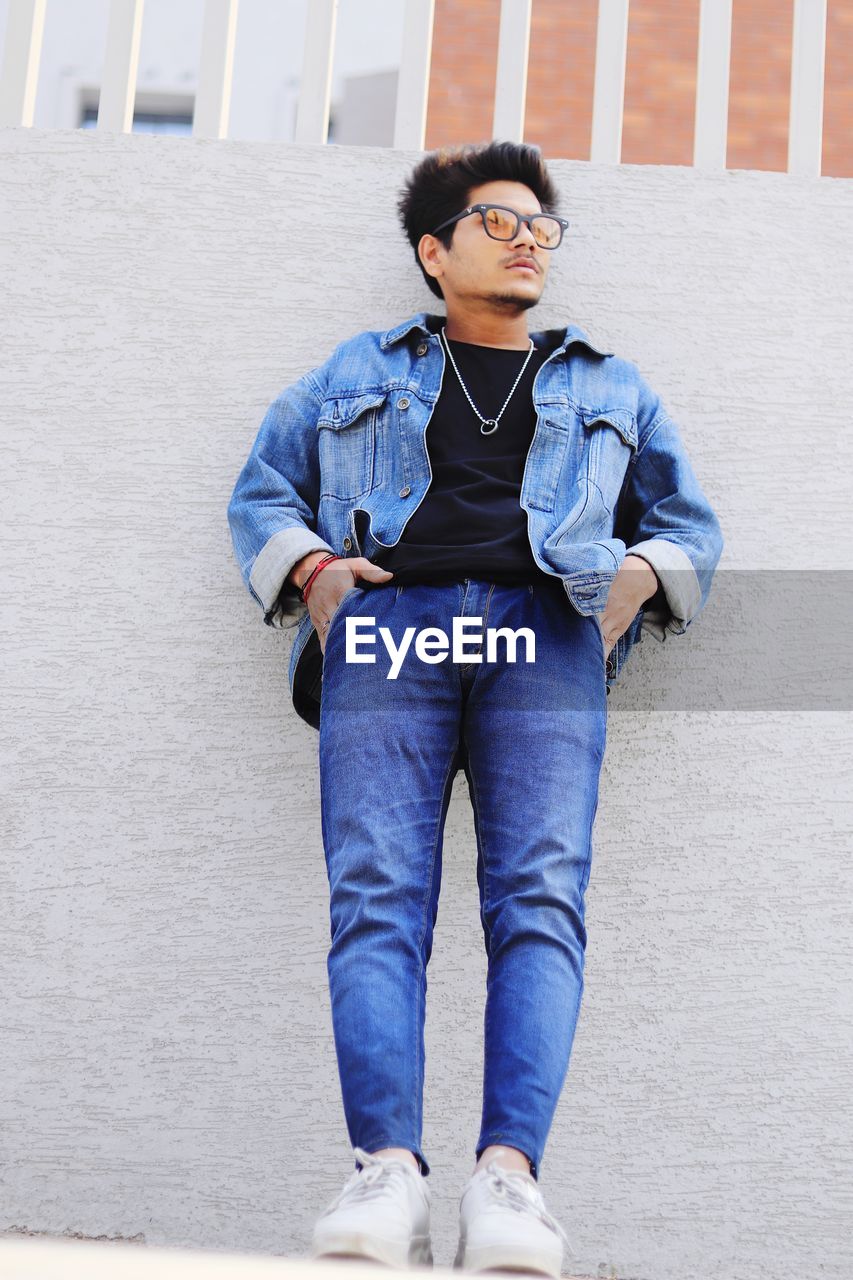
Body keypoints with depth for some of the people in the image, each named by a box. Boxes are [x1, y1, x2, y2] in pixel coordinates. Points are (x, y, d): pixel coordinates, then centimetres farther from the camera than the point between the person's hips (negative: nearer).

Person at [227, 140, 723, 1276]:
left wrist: (641, 576, 9)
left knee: (541, 895, -23)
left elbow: (691, 523, 32)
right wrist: (309, 565, 7)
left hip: (546, 632, 0)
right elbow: (262, 489, 28)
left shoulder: (611, 390, 34)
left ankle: (509, 1172, -36)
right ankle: (389, 1169, -35)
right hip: (387, 624, 0)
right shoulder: (360, 372, 32)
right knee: (377, 896, -22)